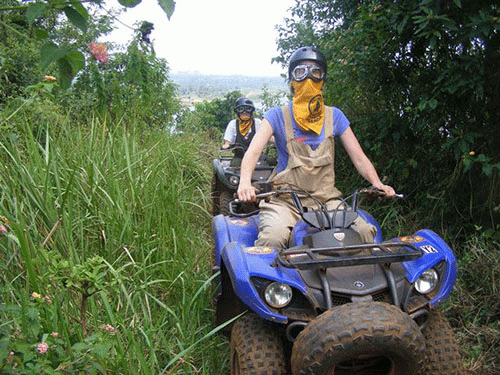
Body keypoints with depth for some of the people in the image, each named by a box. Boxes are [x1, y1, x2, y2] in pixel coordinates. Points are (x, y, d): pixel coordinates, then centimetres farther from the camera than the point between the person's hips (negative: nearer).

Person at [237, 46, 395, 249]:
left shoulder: (334, 116, 12)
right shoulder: (278, 116, 4)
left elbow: (358, 157, 9)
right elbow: (253, 151, -11)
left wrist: (377, 183, -10)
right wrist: (245, 182, -31)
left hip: (325, 199, 3)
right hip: (284, 200, -2)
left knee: (364, 232, -22)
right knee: (273, 238, -33)